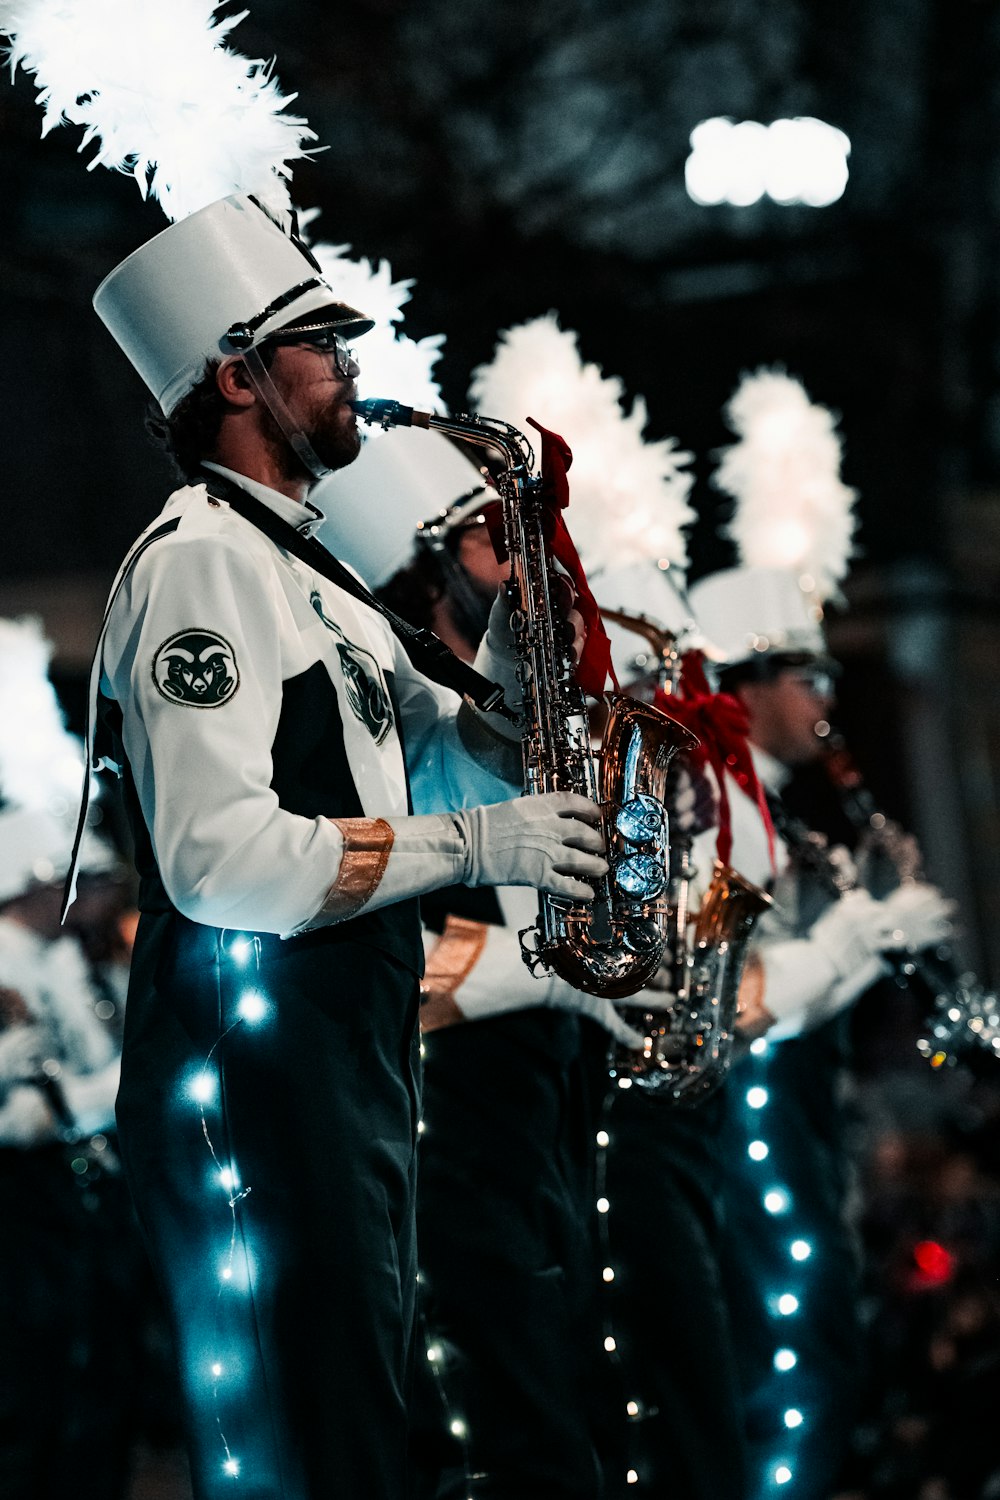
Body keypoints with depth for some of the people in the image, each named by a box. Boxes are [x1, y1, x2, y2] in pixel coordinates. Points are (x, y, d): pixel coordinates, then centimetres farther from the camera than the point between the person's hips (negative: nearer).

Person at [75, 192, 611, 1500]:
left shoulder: (303, 577, 22)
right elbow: (219, 860, -22)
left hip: (355, 1060, 10)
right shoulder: (198, 562, -11)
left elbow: (449, 763, 25)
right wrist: (471, 846, -17)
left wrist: (516, 643, 7)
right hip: (253, 1075, -10)